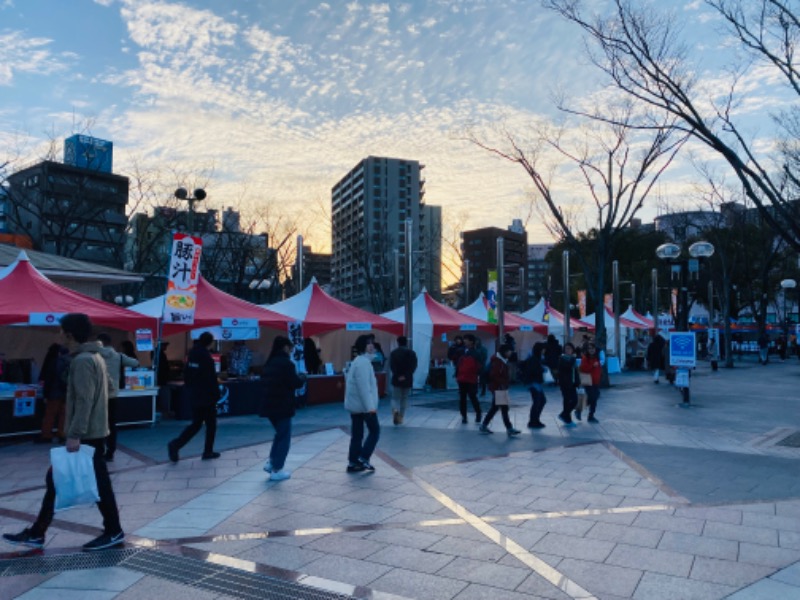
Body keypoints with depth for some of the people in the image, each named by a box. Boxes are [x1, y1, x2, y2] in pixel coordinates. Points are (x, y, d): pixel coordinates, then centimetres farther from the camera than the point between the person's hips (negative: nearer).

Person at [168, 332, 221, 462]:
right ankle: (208, 452, 13)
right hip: (206, 396, -7)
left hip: (194, 395, 7)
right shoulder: (206, 356, -16)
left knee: (196, 424, 13)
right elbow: (211, 379, -16)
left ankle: (175, 445, -4)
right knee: (211, 424, 8)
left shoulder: (192, 354, 7)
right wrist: (216, 395, -10)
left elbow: (186, 375, 12)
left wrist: (189, 390, 18)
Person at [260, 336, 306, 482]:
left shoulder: (270, 363, 11)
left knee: (280, 433, 23)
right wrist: (303, 378, 4)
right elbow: (296, 383, -15)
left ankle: (271, 462, 21)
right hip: (282, 405, -8)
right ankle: (277, 470, 5)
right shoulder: (286, 363, -15)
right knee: (284, 437, 2)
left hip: (270, 404, 8)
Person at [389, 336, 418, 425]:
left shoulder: (393, 352, 2)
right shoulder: (411, 353, 4)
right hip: (408, 380, 1)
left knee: (395, 398, 5)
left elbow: (391, 366, -9)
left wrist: (398, 376, -12)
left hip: (396, 379, -1)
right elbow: (413, 366, -7)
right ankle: (400, 418, 14)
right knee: (404, 399, 13)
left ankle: (395, 410, -25)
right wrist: (405, 376, -11)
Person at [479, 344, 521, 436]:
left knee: (494, 408, 14)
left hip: (502, 388, 10)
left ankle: (483, 426, 21)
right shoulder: (497, 361, -17)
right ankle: (509, 429, -5)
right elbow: (493, 375, -23)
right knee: (504, 408, -8)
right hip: (498, 388, -10)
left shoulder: (503, 360, 15)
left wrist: (507, 382, 6)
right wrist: (503, 382, -19)